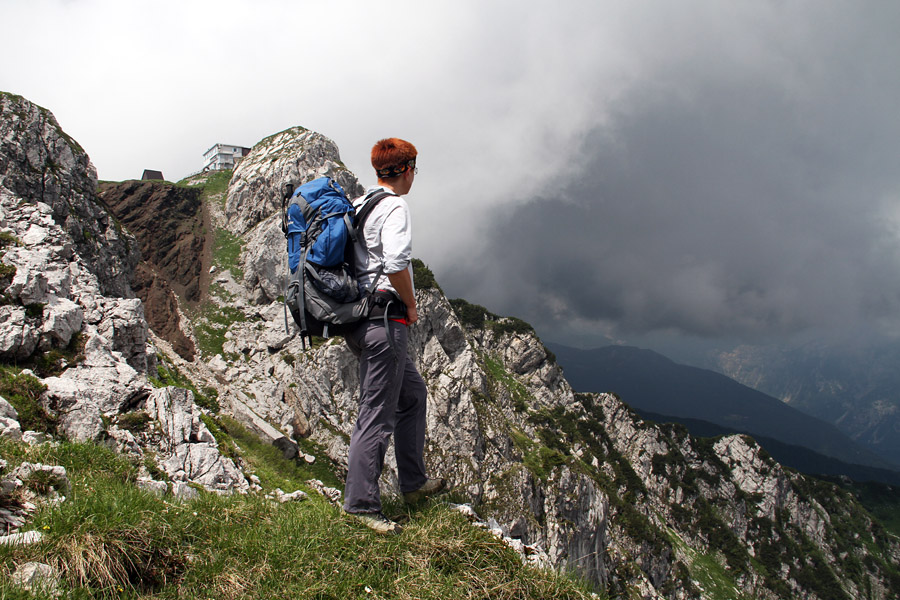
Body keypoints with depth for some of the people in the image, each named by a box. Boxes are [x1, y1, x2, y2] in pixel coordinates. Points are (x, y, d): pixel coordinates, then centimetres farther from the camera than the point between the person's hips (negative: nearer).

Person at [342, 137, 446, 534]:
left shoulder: (358, 205, 15)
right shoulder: (394, 206, -11)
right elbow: (396, 264, -25)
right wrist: (411, 306, -9)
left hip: (358, 318, 10)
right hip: (384, 319, -10)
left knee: (413, 394, 21)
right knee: (377, 413, -4)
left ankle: (413, 482, 29)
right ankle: (361, 504, 2)